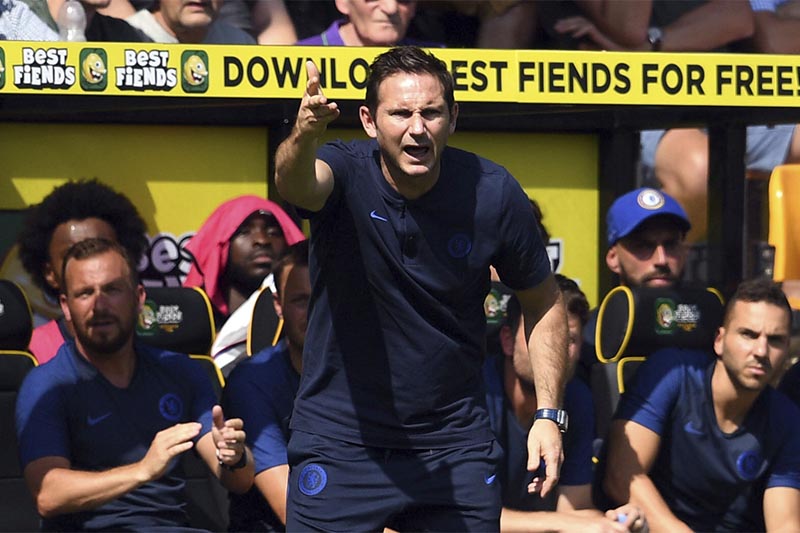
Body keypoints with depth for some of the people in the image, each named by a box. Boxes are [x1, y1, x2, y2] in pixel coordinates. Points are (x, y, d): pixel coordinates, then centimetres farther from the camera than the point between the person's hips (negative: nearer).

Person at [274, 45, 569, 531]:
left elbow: (543, 301, 5)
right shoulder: (346, 173, -14)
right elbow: (296, 183, -39)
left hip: (455, 446, 2)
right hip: (338, 443, -1)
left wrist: (549, 414, -3)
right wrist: (305, 135, -63)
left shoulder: (495, 194, -9)